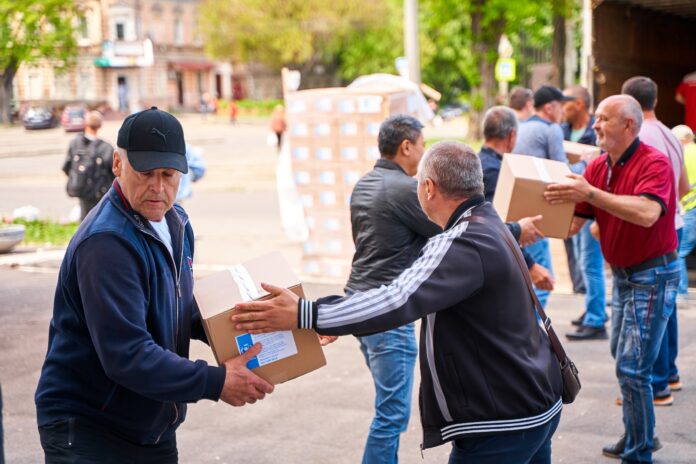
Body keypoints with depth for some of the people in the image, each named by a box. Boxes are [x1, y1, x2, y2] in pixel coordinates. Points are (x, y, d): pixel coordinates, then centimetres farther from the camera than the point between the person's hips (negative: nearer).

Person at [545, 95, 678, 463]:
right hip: (622, 273, 8)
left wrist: (590, 193, -40)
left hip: (653, 274, -8)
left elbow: (646, 213, -37)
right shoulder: (597, 167, 2)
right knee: (621, 357, 19)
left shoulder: (654, 164, -19)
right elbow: (573, 223, 0)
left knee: (632, 368, -8)